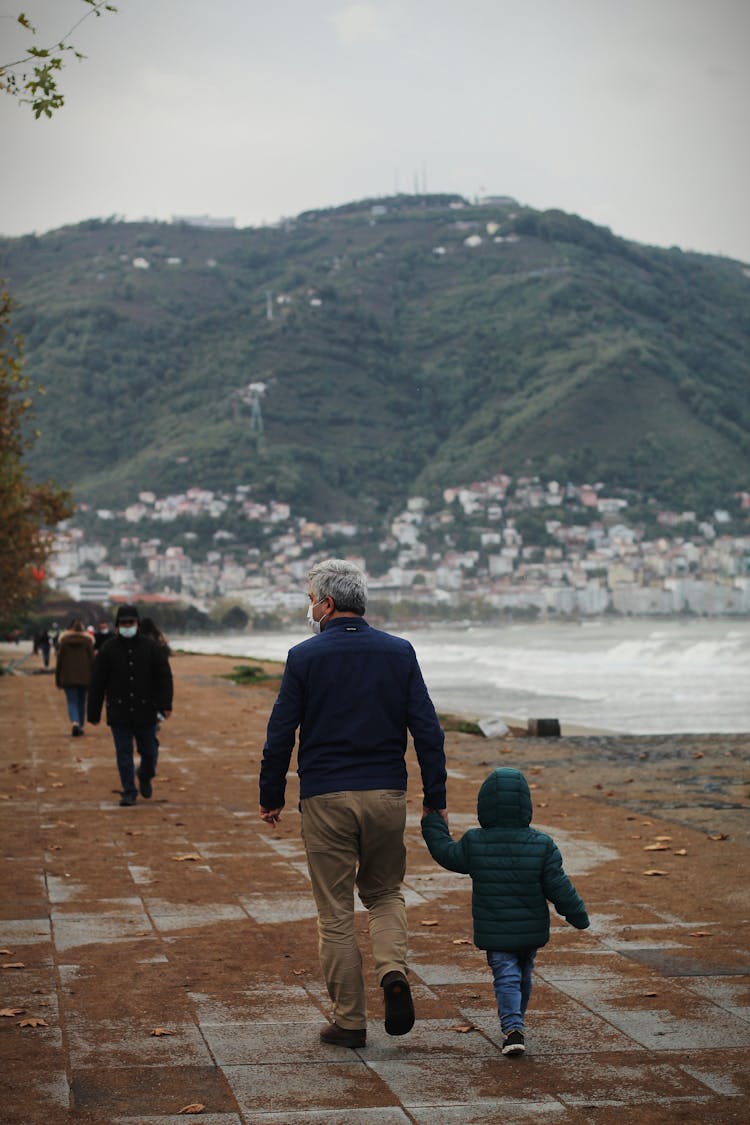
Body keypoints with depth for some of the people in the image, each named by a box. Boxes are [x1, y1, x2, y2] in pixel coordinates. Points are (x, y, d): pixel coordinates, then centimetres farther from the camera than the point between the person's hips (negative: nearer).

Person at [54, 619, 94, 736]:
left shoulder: (63, 640, -2)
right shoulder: (87, 640, -2)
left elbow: (59, 660, 0)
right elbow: (92, 659, -2)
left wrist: (58, 679, 7)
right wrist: (92, 678, 3)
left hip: (68, 677, -1)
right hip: (84, 677, 1)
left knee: (71, 701, 0)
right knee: (81, 701, 14)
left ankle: (75, 723, -24)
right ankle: (80, 726, 18)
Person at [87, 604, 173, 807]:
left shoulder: (150, 647, 2)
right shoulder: (108, 650, 1)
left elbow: (164, 676, 1)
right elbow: (97, 683, 3)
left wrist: (165, 704, -10)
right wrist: (93, 713, 2)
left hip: (145, 712, 1)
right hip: (119, 712, 0)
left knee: (149, 751, 8)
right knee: (124, 754, -2)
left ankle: (145, 777, 37)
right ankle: (129, 792, 6)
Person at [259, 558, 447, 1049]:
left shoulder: (304, 657, -4)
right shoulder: (399, 653, 2)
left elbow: (280, 734, -3)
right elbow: (427, 730, 0)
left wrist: (271, 797, 9)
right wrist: (435, 800, 6)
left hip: (326, 799, -2)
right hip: (386, 795, 2)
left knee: (336, 911, 7)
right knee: (384, 891, 21)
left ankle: (350, 1021, 10)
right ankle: (394, 970, -5)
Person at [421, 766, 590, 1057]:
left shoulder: (474, 843, -12)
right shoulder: (542, 845, -12)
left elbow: (446, 854, 6)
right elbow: (558, 887, -9)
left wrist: (432, 824, 20)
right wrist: (577, 914, 6)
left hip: (494, 933, -2)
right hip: (531, 931, 2)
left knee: (506, 979, 2)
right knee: (524, 976, 22)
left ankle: (512, 1028, -18)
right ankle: (515, 1022, 38)